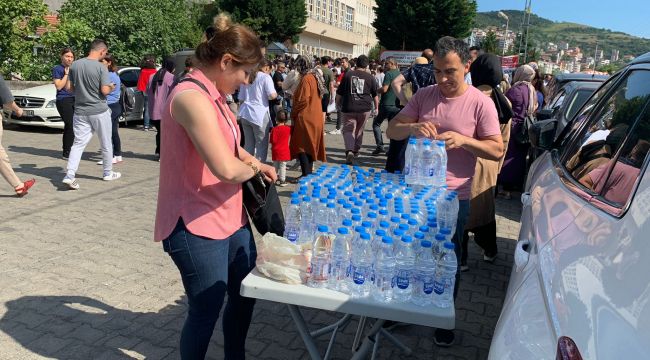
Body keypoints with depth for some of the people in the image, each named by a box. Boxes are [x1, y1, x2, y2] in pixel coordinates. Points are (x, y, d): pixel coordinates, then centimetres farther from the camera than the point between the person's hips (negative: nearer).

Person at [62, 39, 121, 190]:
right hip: (99, 111, -4)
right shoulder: (101, 67, -13)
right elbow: (104, 91, -17)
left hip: (80, 112, 4)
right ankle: (108, 173, 25)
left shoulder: (75, 65, 2)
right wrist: (111, 88, 4)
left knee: (78, 143, 4)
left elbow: (69, 87, 6)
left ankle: (70, 175, -9)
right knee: (106, 143, 13)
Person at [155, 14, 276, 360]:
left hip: (230, 219, 10)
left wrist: (257, 164, 10)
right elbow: (226, 169, -32)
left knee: (246, 294, 22)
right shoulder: (192, 97, -23)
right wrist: (250, 170, -10)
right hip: (197, 228, -10)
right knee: (205, 312, 6)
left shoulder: (213, 96, 9)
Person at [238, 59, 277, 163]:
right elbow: (272, 95, -15)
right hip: (260, 115, -6)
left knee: (248, 144, 14)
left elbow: (241, 99, 19)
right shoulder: (266, 77, -3)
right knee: (262, 145, 3)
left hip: (245, 114, 6)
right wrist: (276, 94, 7)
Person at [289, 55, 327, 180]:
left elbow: (303, 100, -20)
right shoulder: (315, 77, 12)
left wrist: (293, 114, -9)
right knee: (310, 146, 14)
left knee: (301, 146, -5)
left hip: (305, 117, -9)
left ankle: (306, 174, -6)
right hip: (315, 117, 9)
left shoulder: (306, 79, -16)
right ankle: (309, 172, 20)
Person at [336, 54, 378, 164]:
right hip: (364, 108, 2)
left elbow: (339, 92, 5)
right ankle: (356, 151, 31)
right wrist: (376, 108, 20)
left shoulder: (348, 74, 1)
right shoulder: (370, 77, 3)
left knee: (348, 130, -1)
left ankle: (349, 151, -24)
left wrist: (338, 103, 20)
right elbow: (375, 95, 9)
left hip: (348, 108, -2)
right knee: (359, 130, 18)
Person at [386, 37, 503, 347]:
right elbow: (391, 130, 0)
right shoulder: (424, 96, 1)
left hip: (453, 197, -3)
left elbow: (497, 150, -8)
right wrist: (412, 127, -22)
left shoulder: (480, 103, -8)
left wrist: (463, 140, -24)